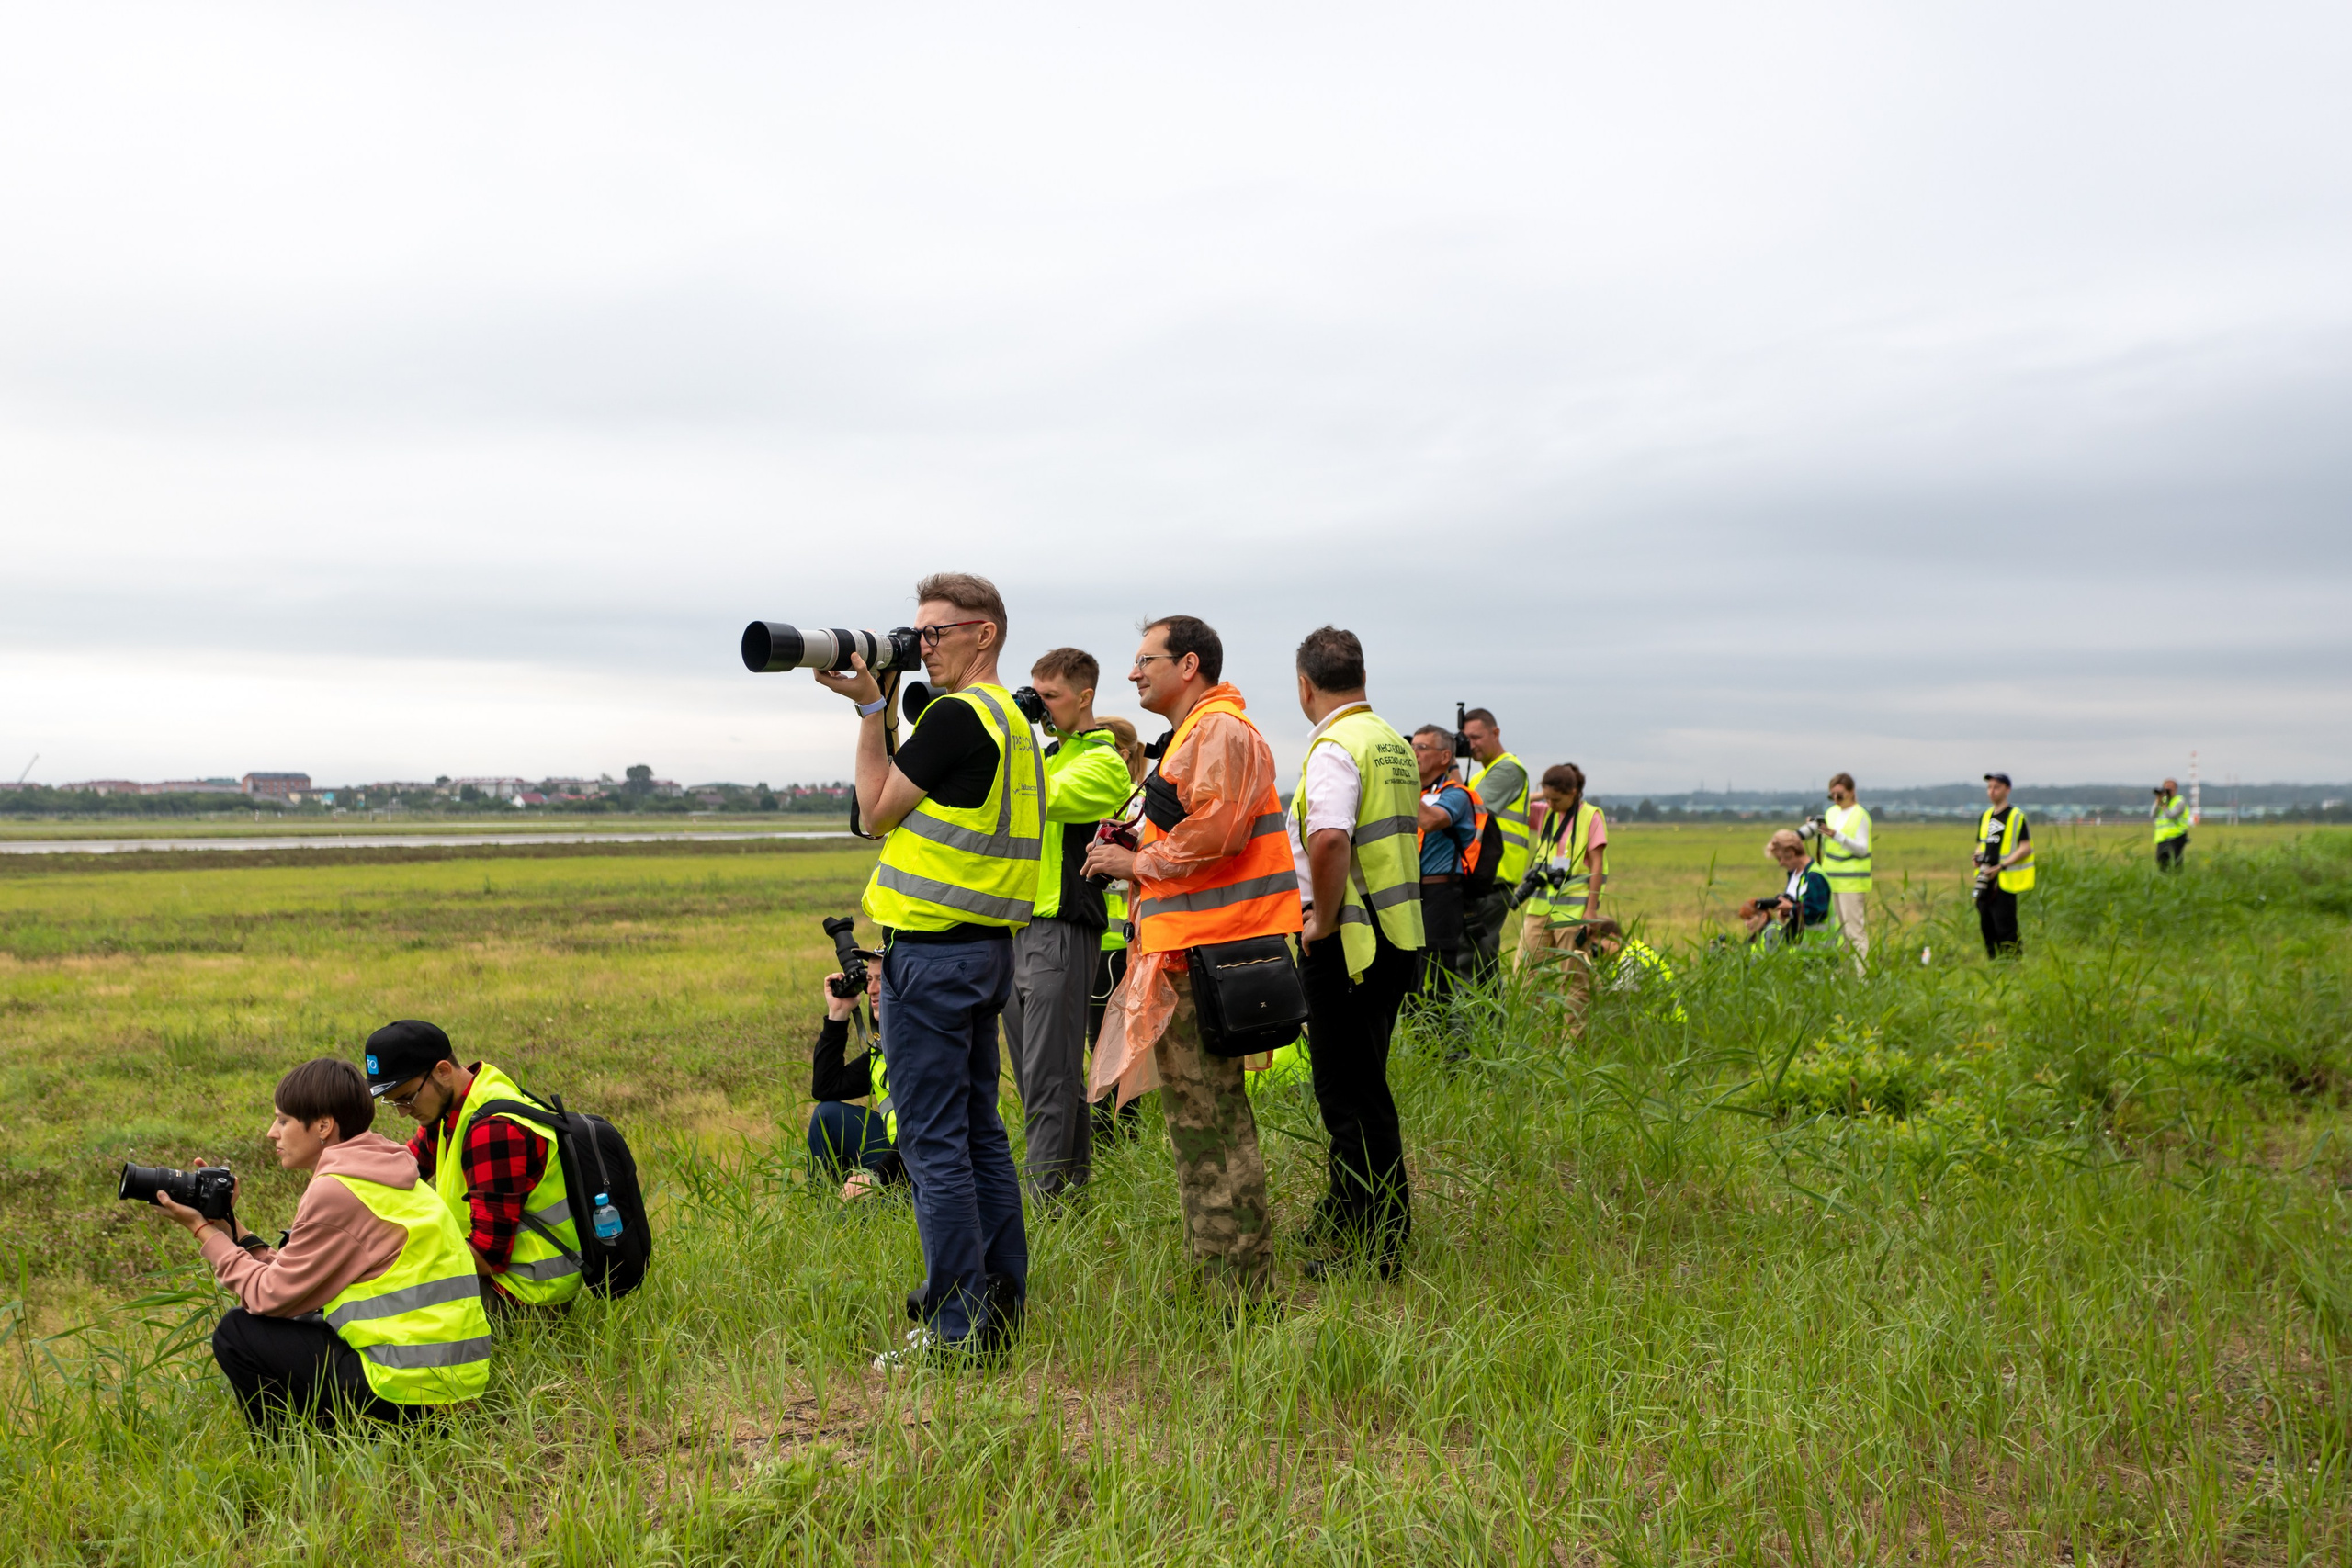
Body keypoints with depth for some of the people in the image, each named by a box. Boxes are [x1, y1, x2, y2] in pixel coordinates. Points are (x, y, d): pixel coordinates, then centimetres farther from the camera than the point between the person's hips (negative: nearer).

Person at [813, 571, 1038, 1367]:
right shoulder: (1011, 718, 16)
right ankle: (1000, 1305, 24)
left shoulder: (957, 714, -15)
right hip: (986, 945, 10)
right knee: (980, 1133, 16)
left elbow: (877, 811, -8)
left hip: (934, 951, -10)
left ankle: (957, 1330, -1)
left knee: (934, 1142, -5)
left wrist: (868, 708, -3)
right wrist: (884, 704, 15)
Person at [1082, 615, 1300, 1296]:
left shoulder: (1220, 732, -11)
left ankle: (1236, 1284, 0)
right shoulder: (1192, 735, 24)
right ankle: (1234, 1276, 24)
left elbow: (1215, 833, -22)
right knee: (1204, 1112, 15)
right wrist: (1135, 847, 10)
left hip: (1205, 955, -11)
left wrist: (1138, 863, -11)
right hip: (1191, 949, 11)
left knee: (1206, 1118, -7)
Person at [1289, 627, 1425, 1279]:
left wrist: (1323, 920, -19)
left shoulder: (1335, 748, -16)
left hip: (1346, 943, -9)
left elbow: (1329, 840, -32)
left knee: (1353, 1096, -2)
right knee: (1361, 1085, 19)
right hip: (1396, 935, 9)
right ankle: (1345, 1215, 33)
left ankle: (1379, 1249, 4)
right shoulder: (1394, 743, 13)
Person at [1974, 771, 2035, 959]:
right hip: (1985, 880, 7)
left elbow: (2025, 848, -11)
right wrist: (1978, 857, 2)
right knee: (1986, 926, 9)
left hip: (2005, 880, -7)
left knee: (2005, 929, -9)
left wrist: (2001, 866, -18)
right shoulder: (1985, 816, 16)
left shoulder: (2017, 816, -5)